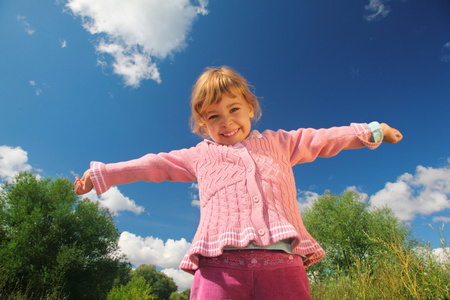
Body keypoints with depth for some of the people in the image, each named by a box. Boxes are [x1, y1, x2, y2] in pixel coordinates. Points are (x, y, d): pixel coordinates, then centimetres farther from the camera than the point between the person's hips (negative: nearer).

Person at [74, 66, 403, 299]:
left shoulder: (277, 142, 24)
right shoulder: (200, 155, 22)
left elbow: (323, 138, 29)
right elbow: (151, 164, 23)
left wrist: (371, 131, 32)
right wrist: (103, 173, 24)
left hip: (282, 261, 1)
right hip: (219, 262, 0)